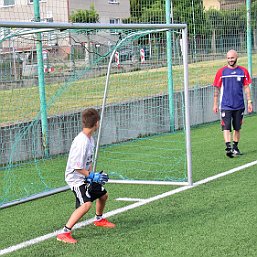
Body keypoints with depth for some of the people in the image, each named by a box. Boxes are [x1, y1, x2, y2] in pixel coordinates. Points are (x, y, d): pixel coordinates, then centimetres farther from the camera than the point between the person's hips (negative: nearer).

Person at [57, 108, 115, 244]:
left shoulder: (90, 139, 3)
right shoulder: (82, 142, -27)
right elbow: (76, 167, -27)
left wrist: (92, 174, 0)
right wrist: (92, 176, -20)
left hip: (86, 176, 10)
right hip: (75, 178, -10)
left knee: (103, 195, 24)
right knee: (86, 204, -27)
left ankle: (99, 219, 50)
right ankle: (64, 233, -25)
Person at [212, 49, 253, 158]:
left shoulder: (243, 71, 4)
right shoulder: (221, 72, 0)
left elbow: (246, 87, 8)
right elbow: (217, 89, 4)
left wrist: (249, 102, 2)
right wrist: (215, 104, 2)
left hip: (239, 105, 2)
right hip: (225, 105, -2)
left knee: (237, 128, 10)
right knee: (226, 127, -13)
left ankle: (235, 147, 22)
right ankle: (228, 147, -18)